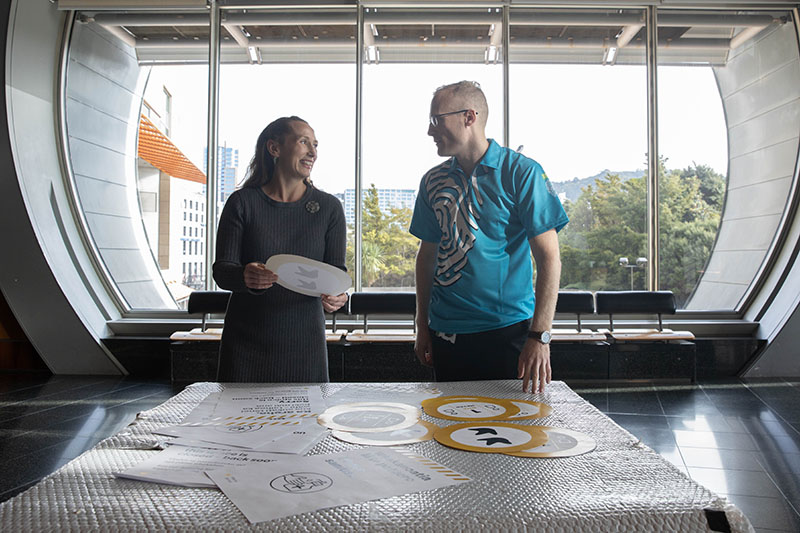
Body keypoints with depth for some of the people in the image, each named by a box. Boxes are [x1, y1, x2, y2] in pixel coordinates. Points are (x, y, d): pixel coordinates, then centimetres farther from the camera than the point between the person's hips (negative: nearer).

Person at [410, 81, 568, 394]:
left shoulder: (521, 172, -7)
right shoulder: (433, 181, 7)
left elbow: (549, 258, -11)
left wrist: (540, 337, -18)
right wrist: (422, 327, 10)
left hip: (507, 328, -4)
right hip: (446, 332, 4)